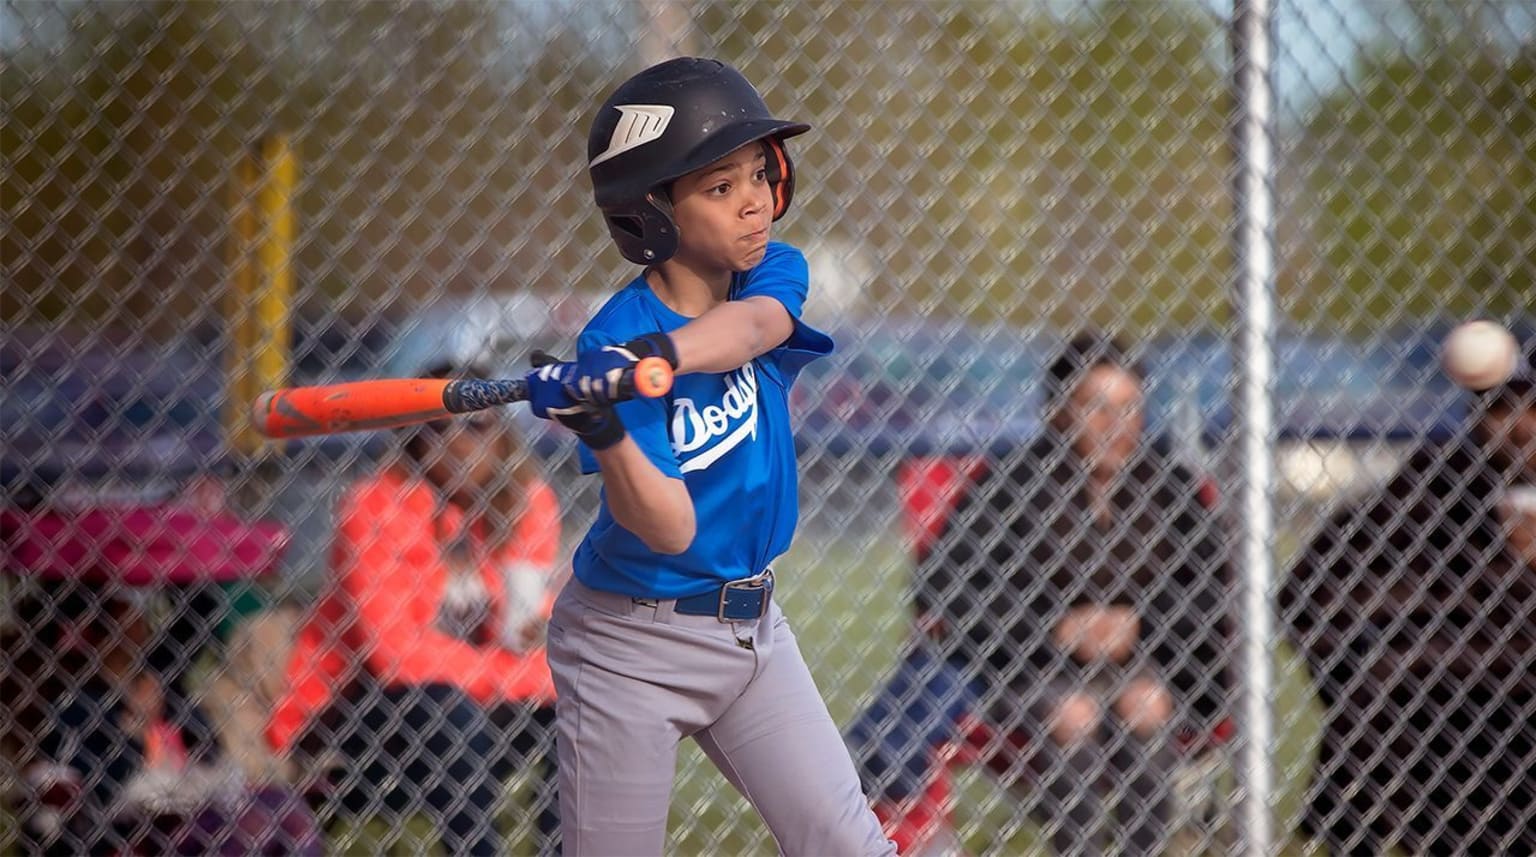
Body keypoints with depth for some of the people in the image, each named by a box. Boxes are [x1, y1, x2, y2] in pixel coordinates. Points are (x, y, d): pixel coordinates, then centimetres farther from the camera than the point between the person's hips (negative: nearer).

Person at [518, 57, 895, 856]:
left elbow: (748, 327, -29)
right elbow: (669, 529, -26)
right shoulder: (614, 341, -19)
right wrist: (603, 431, -45)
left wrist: (652, 358, -49)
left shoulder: (774, 275, -3)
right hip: (630, 648, -5)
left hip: (752, 628, 5)